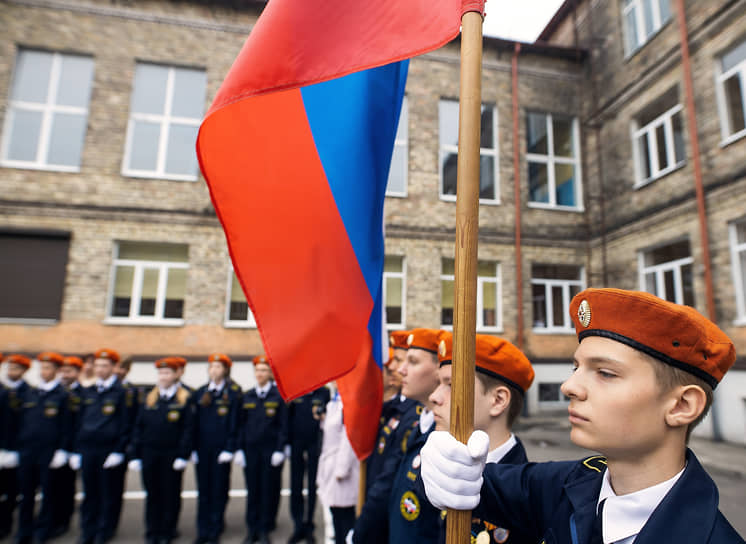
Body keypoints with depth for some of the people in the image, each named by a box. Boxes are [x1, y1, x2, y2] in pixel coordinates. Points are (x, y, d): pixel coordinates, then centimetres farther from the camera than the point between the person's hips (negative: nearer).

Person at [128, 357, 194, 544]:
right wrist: (134, 455, 2)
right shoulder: (149, 398, 7)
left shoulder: (184, 399, -5)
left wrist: (183, 456, -13)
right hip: (149, 454, 3)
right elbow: (138, 427, 7)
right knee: (152, 494, 12)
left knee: (171, 494, 8)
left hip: (172, 455, -3)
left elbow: (188, 429, -7)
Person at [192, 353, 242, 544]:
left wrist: (229, 449, -10)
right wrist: (193, 449, 3)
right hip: (203, 449, 3)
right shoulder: (200, 393, 8)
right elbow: (195, 422, 8)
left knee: (219, 490, 6)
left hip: (221, 449, -3)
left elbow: (235, 423, -5)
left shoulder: (234, 392, -4)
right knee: (203, 490, 10)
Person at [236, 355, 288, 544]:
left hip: (270, 451, -3)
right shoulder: (247, 396, 7)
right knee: (252, 490, 9)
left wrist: (279, 450, -10)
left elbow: (283, 425, -5)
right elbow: (241, 425, 9)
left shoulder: (279, 395, -3)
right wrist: (239, 449, 3)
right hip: (250, 450, 3)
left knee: (268, 491, 5)